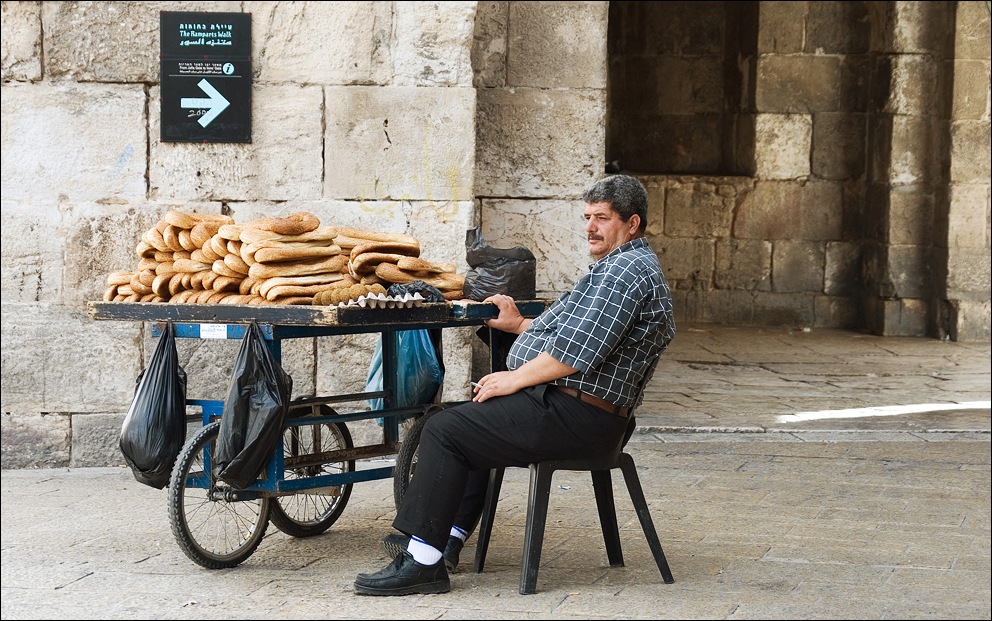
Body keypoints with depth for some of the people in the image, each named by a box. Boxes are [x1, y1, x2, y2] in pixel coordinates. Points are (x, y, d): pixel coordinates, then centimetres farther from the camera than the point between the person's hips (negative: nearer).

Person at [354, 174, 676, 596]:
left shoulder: (627, 269, -15)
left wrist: (514, 379, -14)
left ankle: (423, 561, -13)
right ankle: (448, 538, 24)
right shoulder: (627, 267, 21)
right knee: (471, 422, 29)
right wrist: (520, 326, 22)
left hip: (577, 418, -12)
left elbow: (577, 352, -24)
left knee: (444, 430, -14)